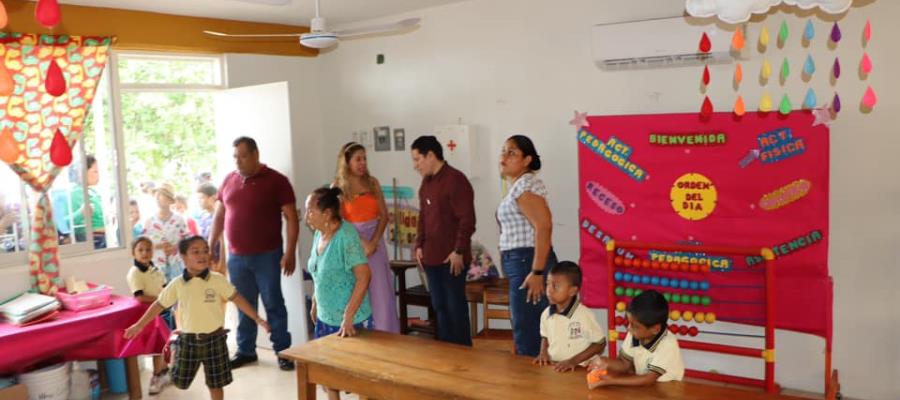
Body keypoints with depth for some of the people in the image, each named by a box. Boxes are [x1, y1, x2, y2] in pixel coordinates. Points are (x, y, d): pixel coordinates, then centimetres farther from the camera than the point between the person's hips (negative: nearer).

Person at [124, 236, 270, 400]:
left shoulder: (218, 280, -8)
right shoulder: (177, 284, -5)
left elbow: (237, 298, -7)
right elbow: (159, 305, 6)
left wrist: (257, 319, -9)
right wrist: (140, 325, 10)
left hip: (214, 338, -1)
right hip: (188, 339, 1)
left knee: (216, 383, 9)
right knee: (180, 381, 11)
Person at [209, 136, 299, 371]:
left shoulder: (276, 180, -6)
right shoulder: (229, 181, 8)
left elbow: (291, 218, -8)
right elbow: (219, 216, 15)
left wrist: (290, 252, -14)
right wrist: (211, 248, 10)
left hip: (267, 255, -4)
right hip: (236, 257, 4)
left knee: (273, 304, 2)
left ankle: (282, 351, 11)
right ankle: (246, 351, 24)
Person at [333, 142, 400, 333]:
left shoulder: (372, 182, 4)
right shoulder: (338, 187, -4)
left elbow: (384, 215, 2)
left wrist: (374, 242, -10)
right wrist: (361, 242, -15)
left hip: (375, 240, 3)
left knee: (381, 291, 4)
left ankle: (387, 335, 13)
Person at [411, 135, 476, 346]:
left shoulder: (455, 179, -13)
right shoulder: (426, 183, 13)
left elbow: (467, 219, -16)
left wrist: (459, 251, -17)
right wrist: (419, 245, 10)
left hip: (451, 258, -8)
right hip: (431, 257, 8)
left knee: (456, 306, 1)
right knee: (439, 306, 13)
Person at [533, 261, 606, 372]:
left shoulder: (585, 315, -13)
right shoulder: (546, 314, 2)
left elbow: (600, 343, -5)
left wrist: (574, 360, -10)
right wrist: (543, 352, 3)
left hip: (578, 369, -4)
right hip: (553, 367, 4)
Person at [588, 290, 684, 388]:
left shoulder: (668, 345, -24)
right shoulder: (634, 335, -9)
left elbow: (649, 379, -24)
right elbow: (625, 364, 2)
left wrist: (613, 381, -27)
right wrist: (607, 363, -18)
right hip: (642, 385, 5)